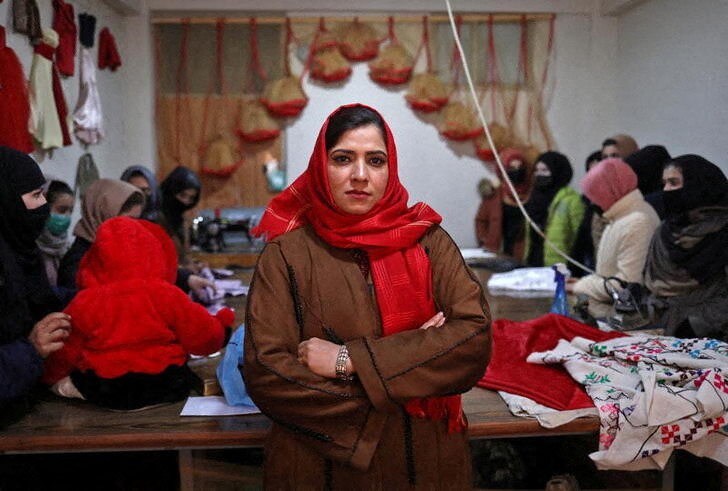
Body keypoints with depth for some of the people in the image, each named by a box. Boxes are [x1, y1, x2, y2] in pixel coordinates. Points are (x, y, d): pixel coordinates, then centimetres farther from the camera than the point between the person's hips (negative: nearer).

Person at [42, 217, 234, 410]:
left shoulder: (85, 303, -6)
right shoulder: (167, 295, -9)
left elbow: (64, 352, 4)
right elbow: (204, 336, -4)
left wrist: (50, 376, 25)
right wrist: (220, 323, 18)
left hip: (104, 394, 1)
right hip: (165, 387, -1)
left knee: (62, 382, 23)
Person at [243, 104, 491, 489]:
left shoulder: (428, 241, -3)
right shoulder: (287, 254, -7)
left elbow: (475, 339, -14)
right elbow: (265, 373, -15)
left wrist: (350, 360, -21)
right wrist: (410, 356, -18)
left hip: (425, 458, 2)